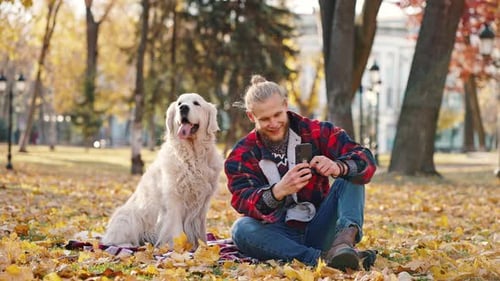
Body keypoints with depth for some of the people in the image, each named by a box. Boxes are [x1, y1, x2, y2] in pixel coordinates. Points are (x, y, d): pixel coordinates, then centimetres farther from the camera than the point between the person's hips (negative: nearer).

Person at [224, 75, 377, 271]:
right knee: (241, 229, -31)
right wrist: (278, 192, -41)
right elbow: (244, 202, -19)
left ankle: (345, 236, -44)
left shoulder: (316, 132, 0)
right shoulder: (241, 156, -1)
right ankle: (321, 259, -42)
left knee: (350, 176, -16)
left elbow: (366, 160, -12)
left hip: (319, 230, 1)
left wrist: (338, 167, -36)